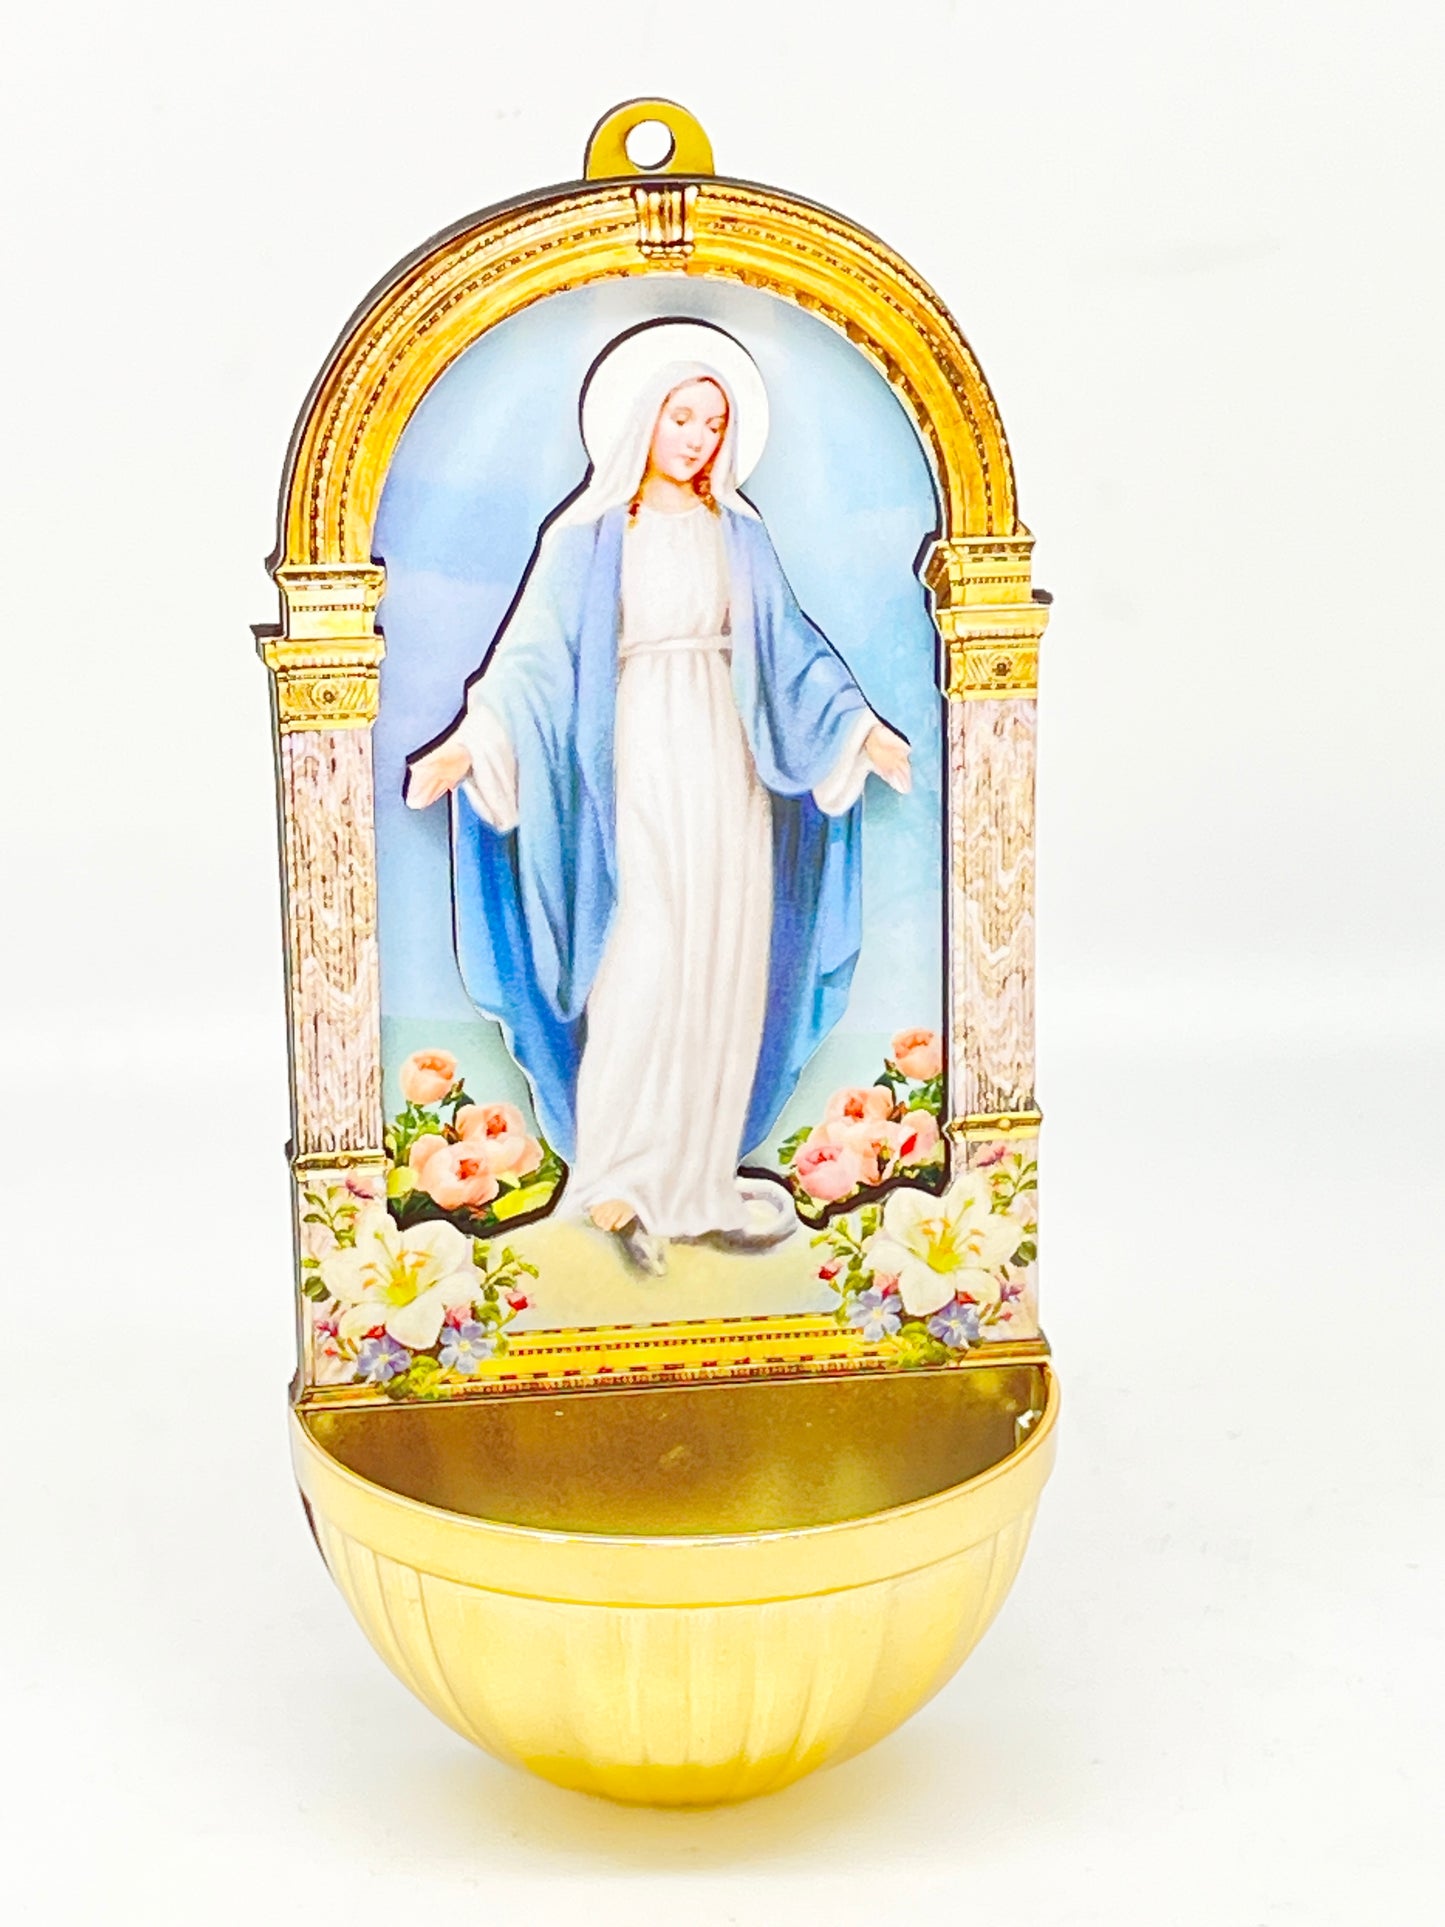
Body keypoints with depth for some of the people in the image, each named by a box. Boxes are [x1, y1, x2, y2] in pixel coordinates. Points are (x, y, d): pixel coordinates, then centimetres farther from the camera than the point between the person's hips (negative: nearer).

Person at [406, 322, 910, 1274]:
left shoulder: (739, 535, 12)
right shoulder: (590, 538, -2)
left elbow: (788, 645, 18)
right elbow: (536, 650, -8)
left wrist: (860, 727, 16)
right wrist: (472, 741, -20)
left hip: (726, 764, 5)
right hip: (637, 764, -5)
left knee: (722, 966, 3)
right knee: (643, 964, -10)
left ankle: (696, 1175, 10)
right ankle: (618, 1182, -2)